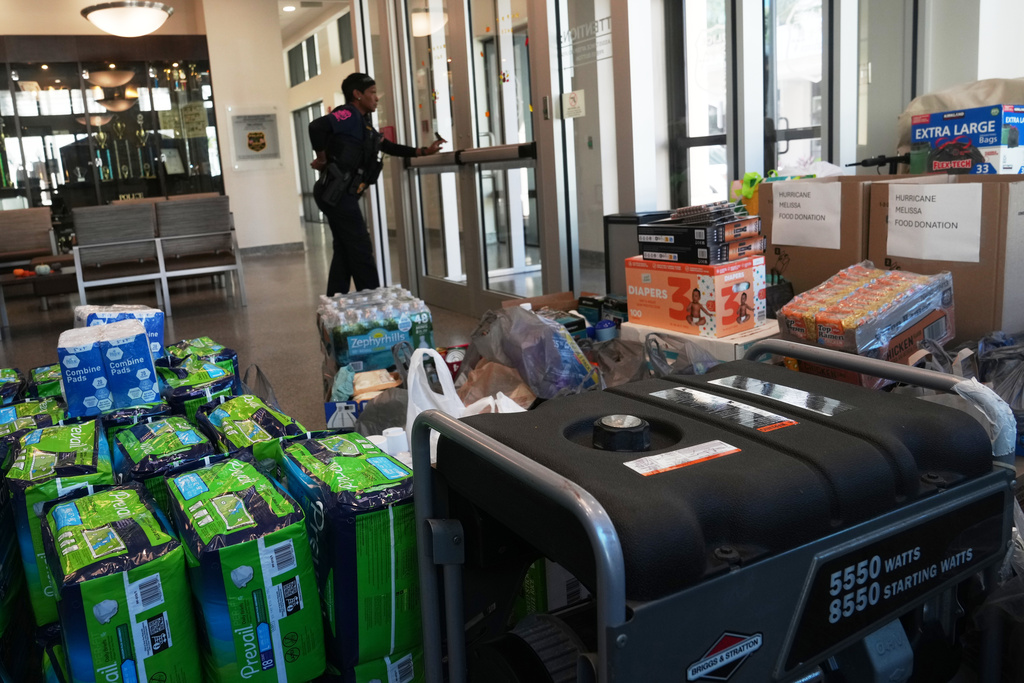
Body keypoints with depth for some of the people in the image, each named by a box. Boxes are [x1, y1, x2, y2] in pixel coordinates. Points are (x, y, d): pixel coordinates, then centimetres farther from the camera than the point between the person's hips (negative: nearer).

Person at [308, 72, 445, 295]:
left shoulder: (363, 122, 20)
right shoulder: (349, 114, -10)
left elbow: (389, 147, 25)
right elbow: (317, 126, -27)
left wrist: (424, 151, 18)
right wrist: (322, 159, -15)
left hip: (341, 195, 10)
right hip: (337, 193, -10)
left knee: (344, 252, 11)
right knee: (360, 250, -5)